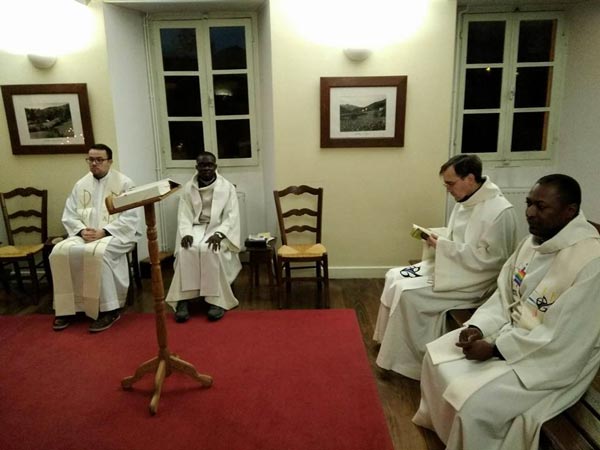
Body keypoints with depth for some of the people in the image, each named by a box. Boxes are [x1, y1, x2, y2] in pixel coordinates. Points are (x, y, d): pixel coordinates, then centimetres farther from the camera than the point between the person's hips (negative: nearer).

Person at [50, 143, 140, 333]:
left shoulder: (124, 183, -3)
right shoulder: (81, 185, 13)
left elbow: (130, 218, -10)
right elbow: (69, 215, 11)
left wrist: (103, 232, -19)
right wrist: (82, 230, -10)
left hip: (115, 234, -5)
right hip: (85, 235, 5)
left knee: (97, 252, -35)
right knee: (60, 252, -21)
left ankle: (108, 310, -24)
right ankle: (66, 308, -9)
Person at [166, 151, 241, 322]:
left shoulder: (227, 187, 1)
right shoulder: (188, 188, 8)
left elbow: (232, 217, -5)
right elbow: (184, 216, 4)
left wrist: (218, 234, -21)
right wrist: (186, 233, -17)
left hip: (219, 229, -2)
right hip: (196, 228, 2)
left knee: (210, 250, -34)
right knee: (185, 251, -30)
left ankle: (216, 300, -28)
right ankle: (183, 298, -25)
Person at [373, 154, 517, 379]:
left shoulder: (500, 211, -22)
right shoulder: (465, 201, 6)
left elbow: (488, 259, -24)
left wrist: (443, 245, -23)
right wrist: (435, 235, -3)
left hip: (474, 281, -9)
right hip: (451, 267, 10)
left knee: (408, 293, -21)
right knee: (394, 277, 2)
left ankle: (407, 360, -4)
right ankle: (390, 340, 16)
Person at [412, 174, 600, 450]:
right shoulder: (533, 241, 0)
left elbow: (561, 340, -25)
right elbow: (504, 295, 6)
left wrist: (495, 350, -21)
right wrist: (478, 327, -9)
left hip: (553, 359, -8)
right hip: (510, 331, 8)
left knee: (473, 404, -22)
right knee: (436, 356, 8)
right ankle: (440, 426, 32)